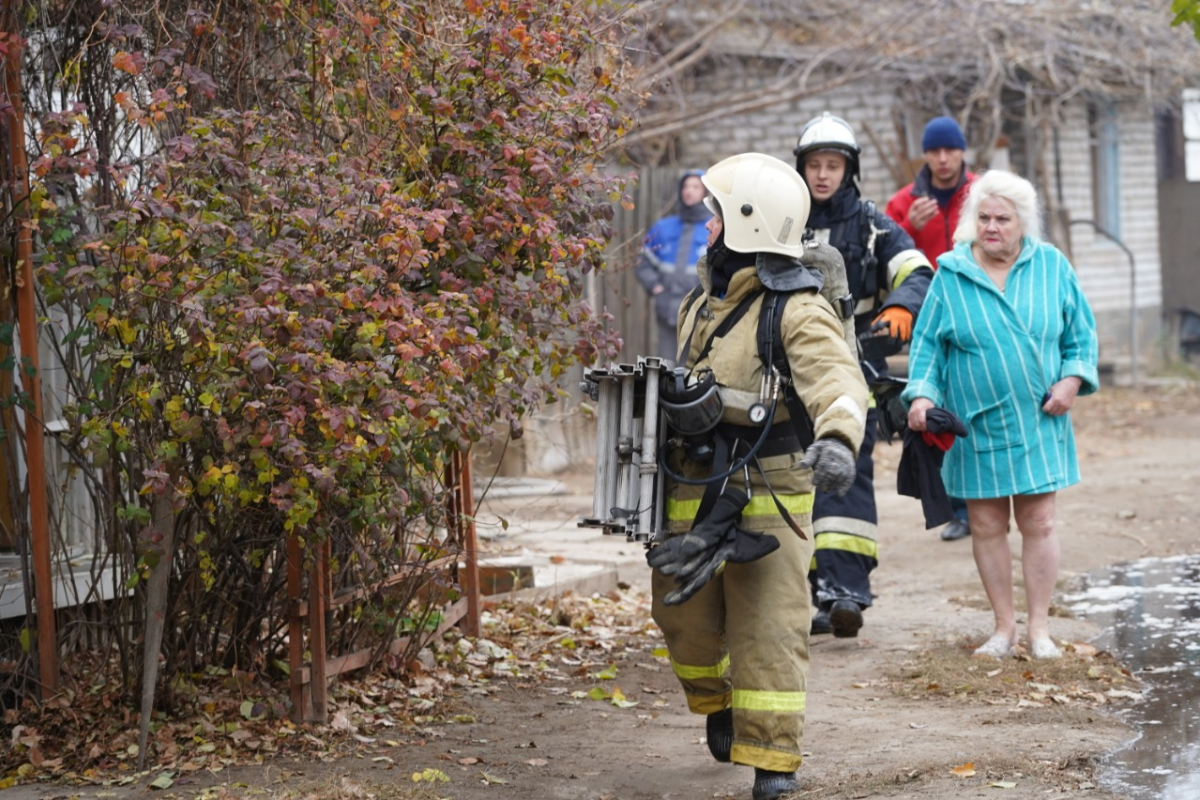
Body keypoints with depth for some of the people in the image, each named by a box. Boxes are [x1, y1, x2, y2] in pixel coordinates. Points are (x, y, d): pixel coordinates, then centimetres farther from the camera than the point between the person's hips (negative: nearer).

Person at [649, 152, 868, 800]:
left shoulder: (798, 311, -18)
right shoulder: (704, 299, 9)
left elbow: (837, 379, -35)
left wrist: (837, 437, -53)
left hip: (765, 497, -7)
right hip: (693, 491, 7)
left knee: (768, 630, -4)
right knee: (684, 614, 16)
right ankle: (716, 702, 43)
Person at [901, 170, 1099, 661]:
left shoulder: (1052, 266, 2)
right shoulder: (951, 275, 0)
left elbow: (1081, 332, 8)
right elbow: (927, 344, 3)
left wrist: (1073, 379, -7)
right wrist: (922, 394, -11)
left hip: (1038, 421, 0)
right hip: (977, 425, 0)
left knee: (1038, 523, -1)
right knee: (986, 527, 4)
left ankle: (1039, 628, 8)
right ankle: (1004, 627, 16)